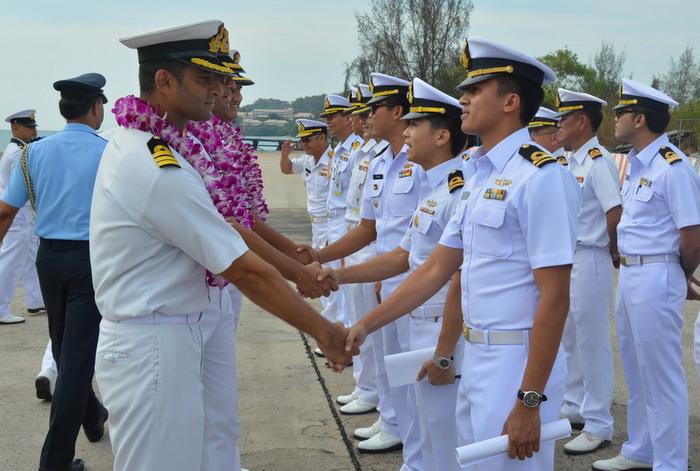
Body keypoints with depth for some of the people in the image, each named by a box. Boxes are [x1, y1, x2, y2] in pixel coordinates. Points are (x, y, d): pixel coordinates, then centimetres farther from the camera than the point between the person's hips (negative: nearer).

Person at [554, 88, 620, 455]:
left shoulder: (599, 160, -16)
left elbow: (616, 212, -22)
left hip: (589, 260, -9)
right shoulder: (572, 162, 12)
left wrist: (612, 250, -8)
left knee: (592, 341, -1)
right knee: (569, 338, 18)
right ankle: (575, 407, 32)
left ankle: (599, 425, 9)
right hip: (566, 258, 9)